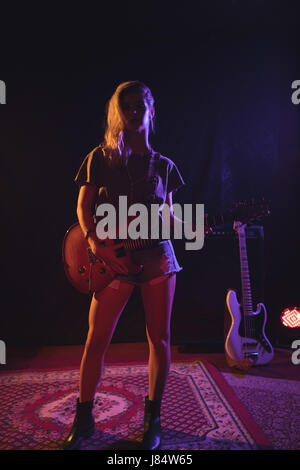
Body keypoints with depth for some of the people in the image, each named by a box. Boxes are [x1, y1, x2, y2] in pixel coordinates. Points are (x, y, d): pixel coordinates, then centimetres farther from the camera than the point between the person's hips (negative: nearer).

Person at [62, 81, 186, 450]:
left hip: (157, 256, 2)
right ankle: (83, 419, 24)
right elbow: (83, 207, 3)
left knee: (159, 338, 5)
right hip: (113, 259, -1)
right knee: (96, 339, 2)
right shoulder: (100, 157, 6)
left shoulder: (163, 165, 12)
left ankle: (152, 418, 26)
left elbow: (167, 214, 13)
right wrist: (94, 242, -13)